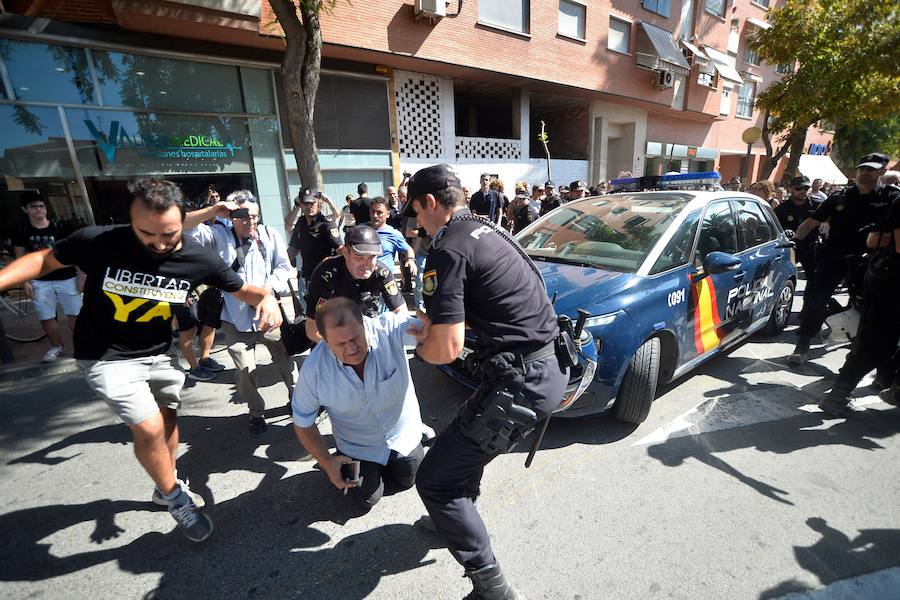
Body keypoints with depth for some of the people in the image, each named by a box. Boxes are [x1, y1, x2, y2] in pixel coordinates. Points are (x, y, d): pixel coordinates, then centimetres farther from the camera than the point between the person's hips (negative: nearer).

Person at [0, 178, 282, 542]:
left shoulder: (198, 259, -18)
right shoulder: (99, 241, -23)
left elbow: (241, 289, -7)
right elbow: (46, 259, -4)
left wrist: (267, 298, -29)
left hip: (158, 353, 4)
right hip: (105, 355, -3)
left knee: (168, 420, 17)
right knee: (149, 428, -12)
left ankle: (167, 486, 44)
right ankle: (175, 498, 15)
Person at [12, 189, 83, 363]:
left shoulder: (59, 228, -1)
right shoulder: (22, 233, 2)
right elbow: (21, 259, 5)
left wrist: (80, 275, -3)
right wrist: (25, 282, -3)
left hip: (66, 278, -2)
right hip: (40, 282, 2)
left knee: (74, 314, 3)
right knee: (46, 317, 8)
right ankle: (57, 347, 23)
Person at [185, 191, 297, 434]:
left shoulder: (269, 235, 2)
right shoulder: (219, 236, 1)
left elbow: (283, 267, -1)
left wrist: (267, 287, -17)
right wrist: (213, 211, -21)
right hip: (235, 320, 0)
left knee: (285, 361, 12)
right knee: (245, 371, 4)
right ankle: (256, 413, 27)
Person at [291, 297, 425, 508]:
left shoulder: (391, 328, -35)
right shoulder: (313, 370, -29)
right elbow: (302, 422, -12)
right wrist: (326, 462, -16)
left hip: (403, 435, 1)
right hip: (358, 449, 0)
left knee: (406, 482, 25)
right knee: (368, 499, 17)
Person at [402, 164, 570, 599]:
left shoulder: (448, 251, -15)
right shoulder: (488, 232, 14)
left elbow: (446, 350, -19)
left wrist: (421, 346, 3)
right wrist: (437, 325, 21)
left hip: (521, 382, -10)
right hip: (551, 368, 10)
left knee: (434, 481, 4)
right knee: (464, 442, 30)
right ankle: (458, 519, 50)